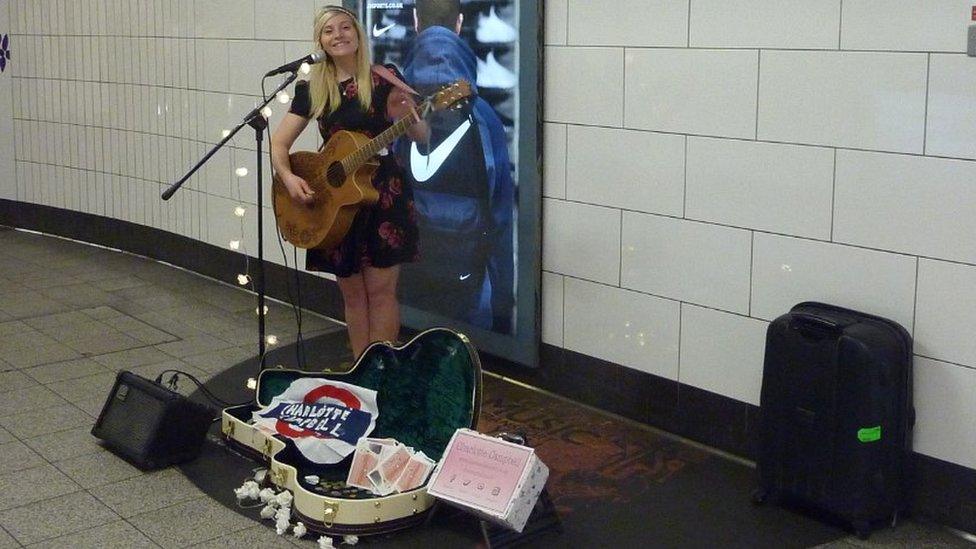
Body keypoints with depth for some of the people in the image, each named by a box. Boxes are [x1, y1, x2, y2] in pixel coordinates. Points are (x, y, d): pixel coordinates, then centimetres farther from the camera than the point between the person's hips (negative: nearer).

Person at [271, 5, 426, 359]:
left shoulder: (385, 78, -4)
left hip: (383, 195, -3)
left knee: (380, 290, -3)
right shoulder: (311, 89, 3)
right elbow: (279, 143, 3)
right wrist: (288, 177, -15)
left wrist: (405, 116, -25)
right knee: (352, 292, 10)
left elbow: (421, 137, -4)